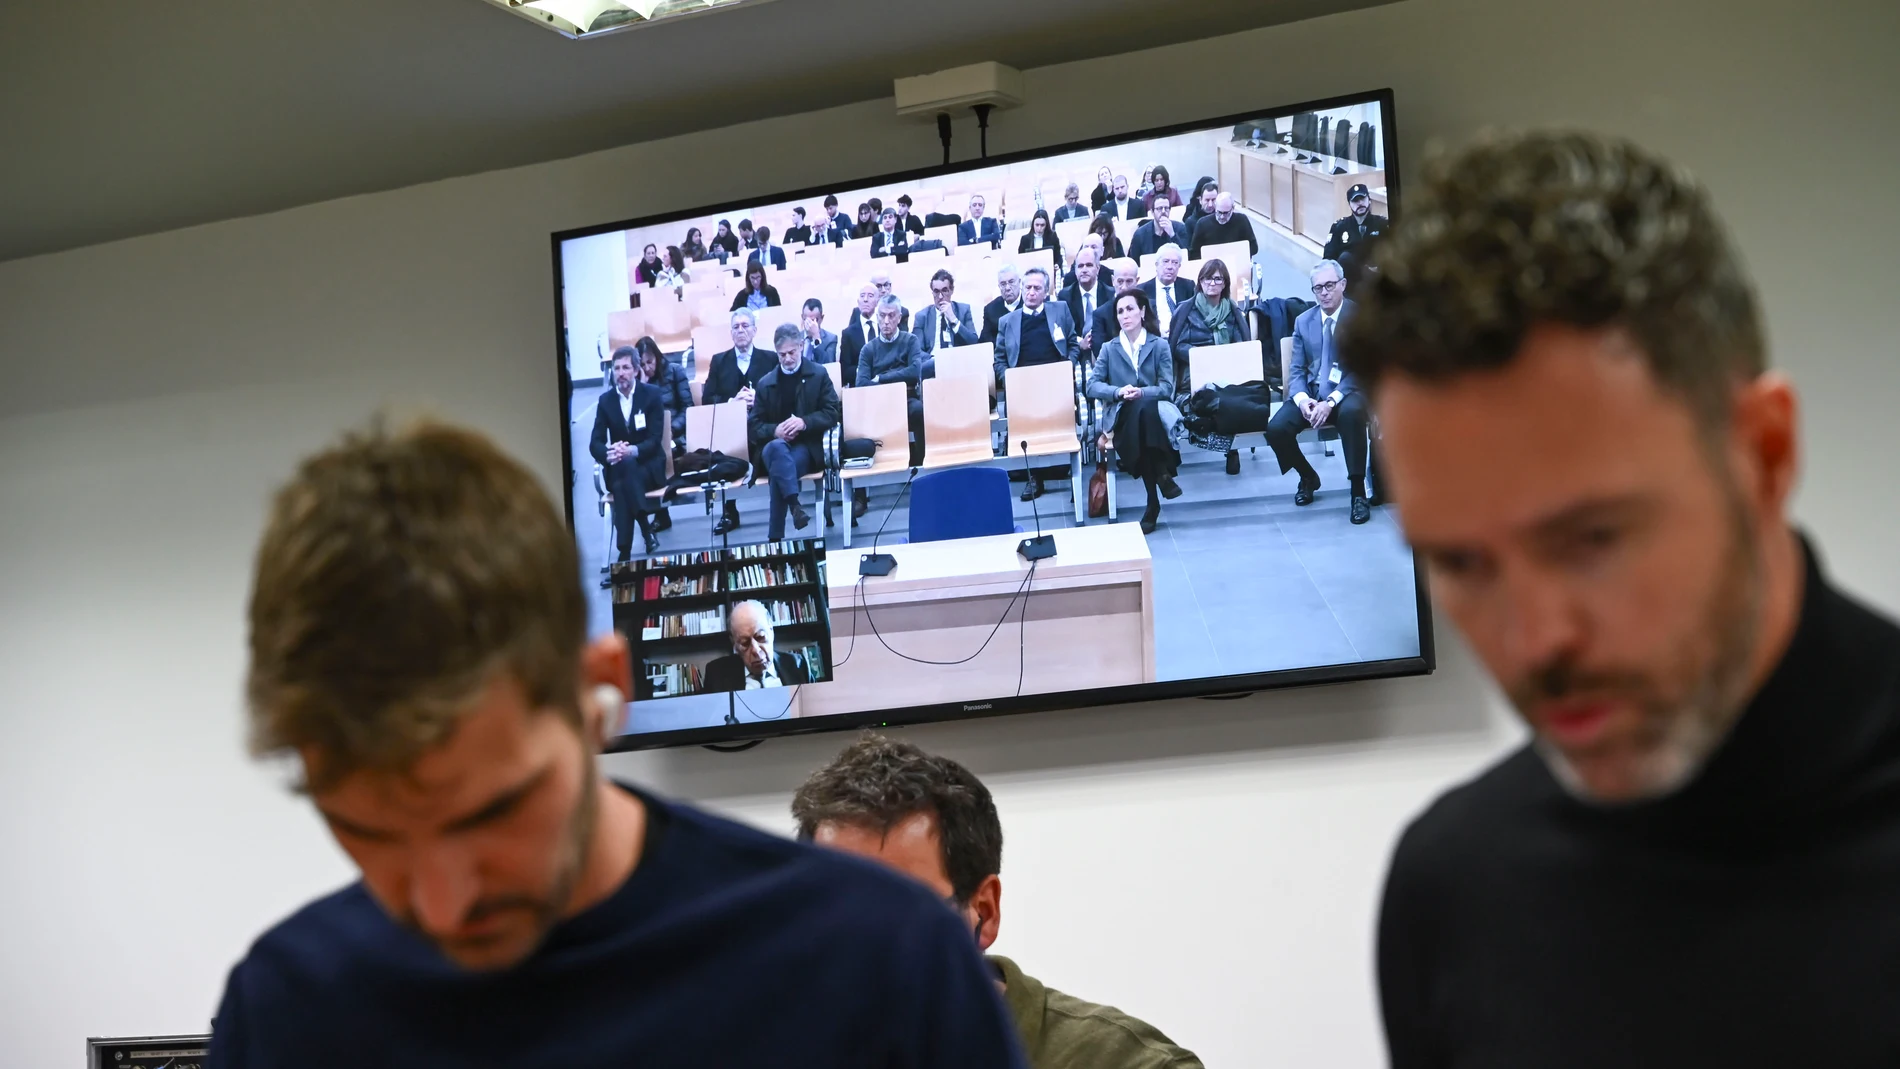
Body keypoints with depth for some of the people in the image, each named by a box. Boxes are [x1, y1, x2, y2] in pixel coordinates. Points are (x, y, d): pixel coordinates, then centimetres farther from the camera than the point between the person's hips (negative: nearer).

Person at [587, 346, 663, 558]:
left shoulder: (651, 395, -2)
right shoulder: (605, 400, 5)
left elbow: (654, 440, -9)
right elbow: (595, 443, 0)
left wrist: (631, 451, -30)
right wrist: (609, 454, -26)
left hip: (649, 465, -2)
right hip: (618, 468, 2)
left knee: (622, 485, -36)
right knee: (620, 484, -37)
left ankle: (625, 551, -35)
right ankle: (647, 530, -36)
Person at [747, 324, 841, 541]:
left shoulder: (818, 375, 9)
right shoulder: (765, 383, 14)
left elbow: (833, 413, 2)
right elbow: (755, 426, 10)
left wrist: (805, 422, -16)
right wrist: (775, 431, -14)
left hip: (807, 448, -1)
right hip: (773, 446, 2)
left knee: (779, 468, -35)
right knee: (777, 448, -39)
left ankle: (775, 538, -36)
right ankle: (795, 505, -48)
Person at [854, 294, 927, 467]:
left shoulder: (910, 340, 10)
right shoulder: (868, 349, 13)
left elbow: (915, 372, -8)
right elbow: (861, 383, -2)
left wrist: (880, 379, -3)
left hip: (907, 399, 0)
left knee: (920, 409, -35)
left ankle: (920, 462, -22)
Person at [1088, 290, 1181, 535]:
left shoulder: (1160, 346, 13)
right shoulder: (1108, 348, 16)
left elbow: (1166, 388, 1)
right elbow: (1091, 386, 3)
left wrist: (1141, 393, -19)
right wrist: (1119, 392, -17)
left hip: (1154, 409, 0)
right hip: (1121, 414, 0)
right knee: (1138, 410, -37)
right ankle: (1161, 475, -32)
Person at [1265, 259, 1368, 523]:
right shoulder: (1303, 321, 10)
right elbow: (1296, 369, 8)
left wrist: (1331, 401, -25)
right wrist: (1302, 398, -16)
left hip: (1346, 392, -4)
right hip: (1311, 391, 4)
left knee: (1351, 412, -40)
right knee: (1276, 428, -22)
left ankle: (1358, 492, -27)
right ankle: (1308, 477, 11)